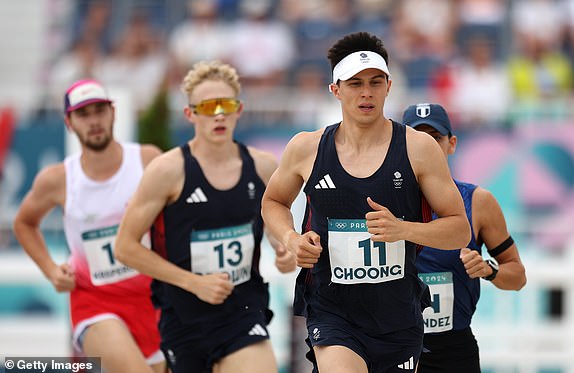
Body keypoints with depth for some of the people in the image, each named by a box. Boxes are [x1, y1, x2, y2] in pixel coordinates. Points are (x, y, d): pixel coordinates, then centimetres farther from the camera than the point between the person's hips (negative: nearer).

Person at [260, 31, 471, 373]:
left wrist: (403, 229, -20)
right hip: (332, 315, -1)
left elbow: (460, 230, -3)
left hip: (399, 320, 1)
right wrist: (291, 239, -2)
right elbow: (274, 201, 20)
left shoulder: (418, 148, -4)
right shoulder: (306, 149, 0)